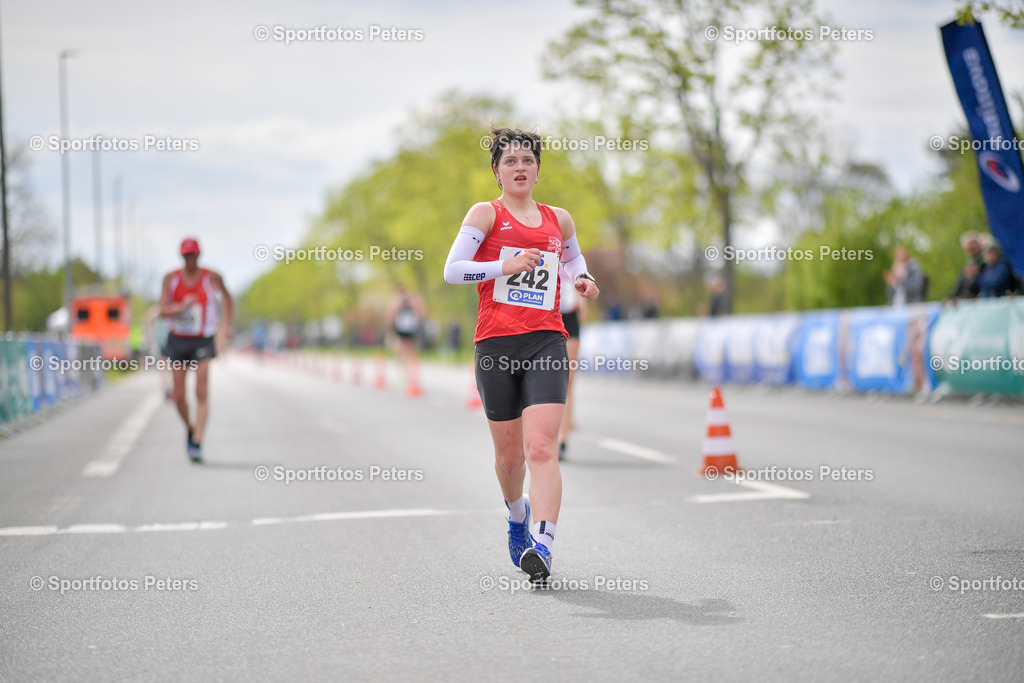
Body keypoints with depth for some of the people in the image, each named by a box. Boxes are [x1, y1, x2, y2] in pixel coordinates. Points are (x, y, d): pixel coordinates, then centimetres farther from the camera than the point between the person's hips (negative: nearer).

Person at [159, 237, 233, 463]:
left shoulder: (211, 278, -3)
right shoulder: (170, 279, -1)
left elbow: (226, 296, 18)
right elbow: (163, 310, -7)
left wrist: (227, 324, 13)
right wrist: (183, 306, -24)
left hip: (202, 341, -2)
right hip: (178, 340, 2)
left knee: (201, 393, -14)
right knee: (179, 396, 4)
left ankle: (197, 444, -17)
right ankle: (190, 429, 32)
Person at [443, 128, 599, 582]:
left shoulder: (558, 219, 15)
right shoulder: (487, 213, 4)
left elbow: (574, 257, 35)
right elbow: (452, 271, -6)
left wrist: (582, 279, 12)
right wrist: (506, 265, -17)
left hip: (546, 343, 1)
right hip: (495, 343, -1)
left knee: (541, 447, -16)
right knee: (509, 454, 10)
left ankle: (540, 545, -25)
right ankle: (518, 516, 41)